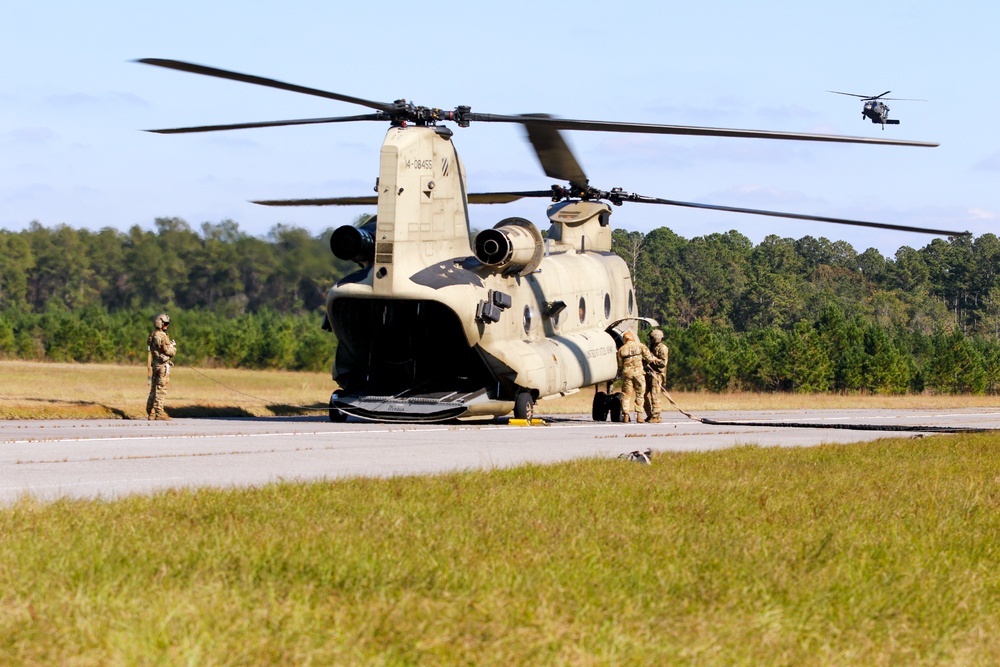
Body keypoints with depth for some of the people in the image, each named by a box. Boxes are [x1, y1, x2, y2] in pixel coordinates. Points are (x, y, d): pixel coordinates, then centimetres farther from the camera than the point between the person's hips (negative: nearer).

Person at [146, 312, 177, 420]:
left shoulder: (152, 336, 13)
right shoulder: (162, 336, -15)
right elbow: (169, 351, -14)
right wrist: (173, 345, 6)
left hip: (154, 365, 9)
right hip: (163, 365, -9)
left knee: (154, 389, 12)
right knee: (161, 389, -7)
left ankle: (151, 413, 14)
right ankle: (159, 412, -7)